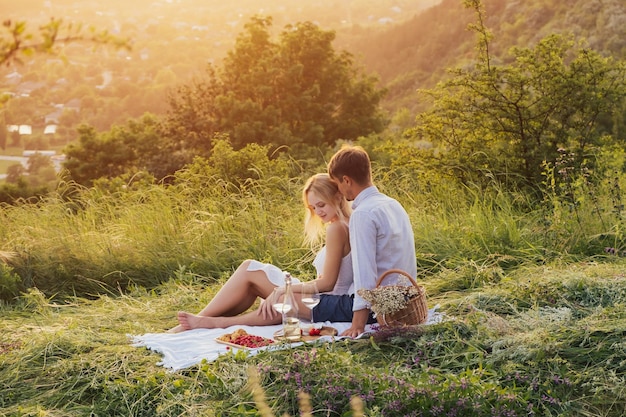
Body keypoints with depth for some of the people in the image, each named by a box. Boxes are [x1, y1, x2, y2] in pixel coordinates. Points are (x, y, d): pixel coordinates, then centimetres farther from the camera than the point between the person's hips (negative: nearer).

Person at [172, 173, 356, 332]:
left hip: (332, 305, -9)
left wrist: (283, 289, -12)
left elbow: (326, 283, -18)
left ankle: (204, 320, -3)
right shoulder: (346, 225, 14)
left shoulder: (336, 229, -15)